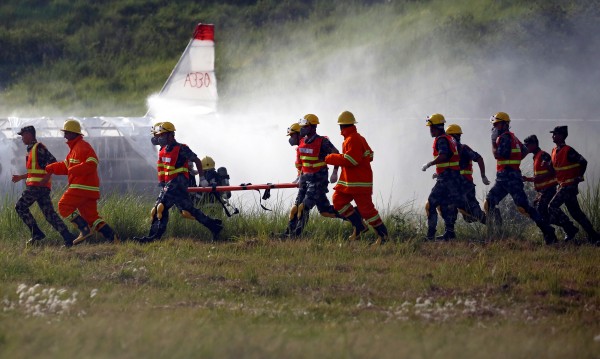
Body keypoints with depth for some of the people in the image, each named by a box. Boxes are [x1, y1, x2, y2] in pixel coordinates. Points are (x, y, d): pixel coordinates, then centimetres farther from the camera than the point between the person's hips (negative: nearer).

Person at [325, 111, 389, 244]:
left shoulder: (353, 140, -18)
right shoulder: (358, 138, 14)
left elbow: (350, 160, -26)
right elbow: (369, 155, 18)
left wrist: (331, 158, -16)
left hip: (360, 182, -10)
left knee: (366, 208, -6)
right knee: (338, 200, 5)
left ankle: (382, 234, 3)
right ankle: (358, 226, 7)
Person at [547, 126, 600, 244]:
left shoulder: (568, 151, -15)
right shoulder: (554, 151, 12)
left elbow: (583, 162, -19)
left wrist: (579, 177, -13)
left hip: (570, 185, -9)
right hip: (563, 185, 9)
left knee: (552, 206, -16)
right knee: (575, 212, 9)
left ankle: (570, 229, -9)